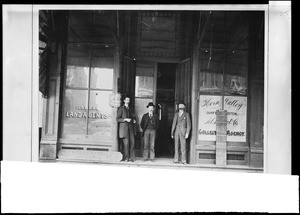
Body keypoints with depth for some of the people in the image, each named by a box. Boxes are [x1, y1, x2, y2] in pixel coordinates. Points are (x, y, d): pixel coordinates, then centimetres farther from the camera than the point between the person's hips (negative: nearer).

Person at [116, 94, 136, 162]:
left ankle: (131, 157, 4)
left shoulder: (130, 109, 19)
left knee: (132, 142, -1)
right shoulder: (121, 109, 1)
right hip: (124, 127, -5)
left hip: (131, 127, 6)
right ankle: (125, 158, 1)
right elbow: (117, 119, -4)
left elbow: (133, 117, 31)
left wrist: (134, 120, 9)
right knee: (126, 143, -8)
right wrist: (125, 119, -15)